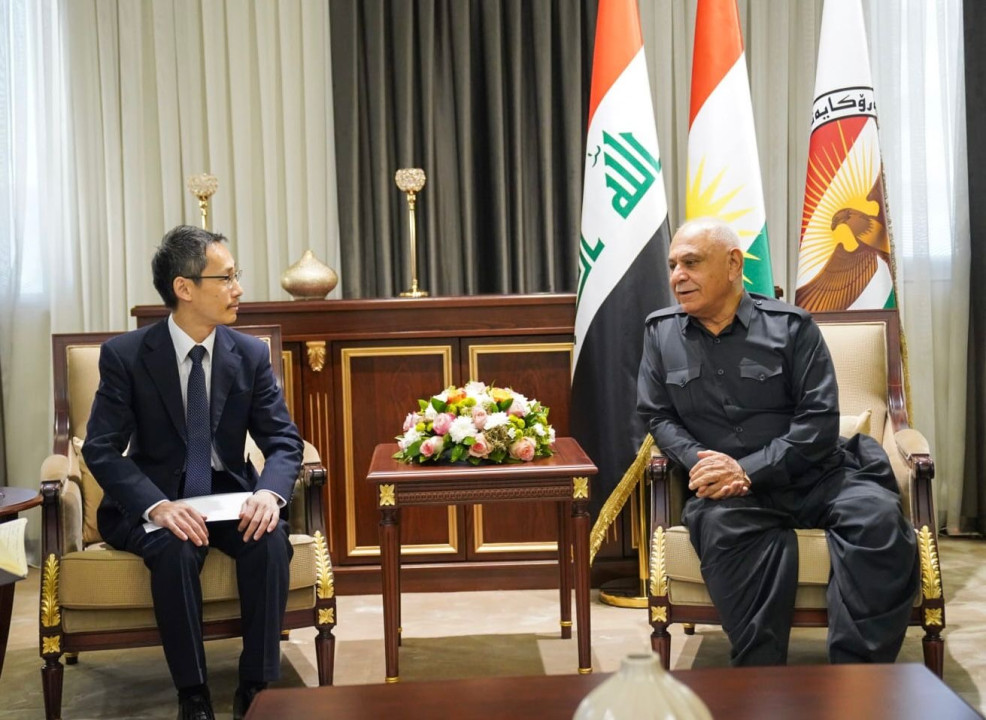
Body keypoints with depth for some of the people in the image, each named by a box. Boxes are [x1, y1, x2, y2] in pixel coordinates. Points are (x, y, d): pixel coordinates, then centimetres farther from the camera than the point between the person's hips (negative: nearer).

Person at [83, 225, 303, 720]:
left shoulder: (251, 354, 0)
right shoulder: (125, 354, -8)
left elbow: (283, 440, -1)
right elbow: (101, 448, -12)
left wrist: (270, 492, -25)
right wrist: (157, 505, -30)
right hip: (157, 498, -2)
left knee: (270, 541, -29)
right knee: (174, 548, -35)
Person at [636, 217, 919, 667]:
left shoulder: (790, 326, 2)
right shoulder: (661, 332, 12)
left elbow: (819, 420, -4)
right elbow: (657, 416, 12)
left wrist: (749, 471, -16)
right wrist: (698, 463, -10)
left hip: (807, 474, 0)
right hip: (725, 486, 0)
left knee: (878, 515, -31)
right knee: (724, 528, -36)